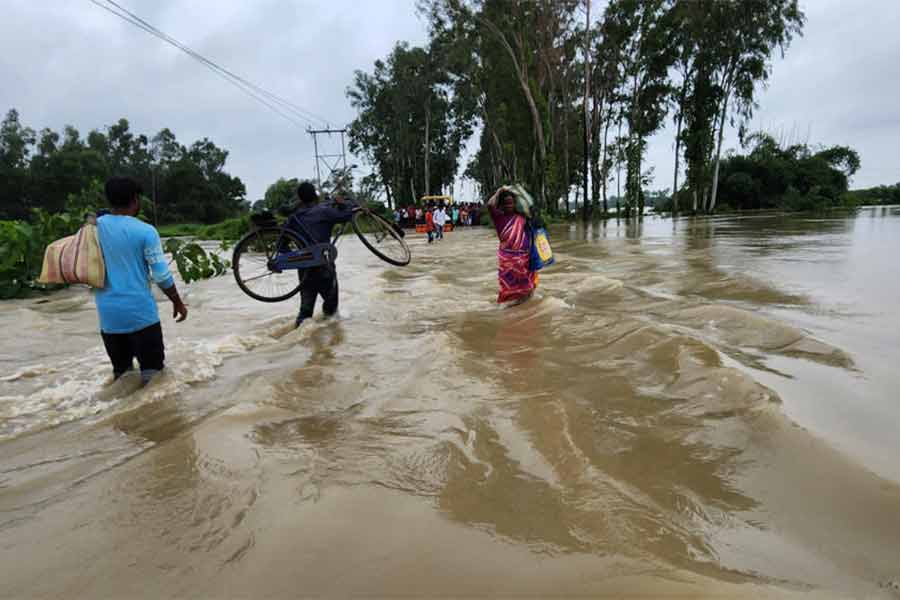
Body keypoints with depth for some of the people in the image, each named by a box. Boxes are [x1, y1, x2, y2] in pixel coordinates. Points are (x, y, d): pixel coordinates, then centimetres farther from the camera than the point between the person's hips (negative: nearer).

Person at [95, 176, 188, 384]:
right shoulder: (145, 232, -11)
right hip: (140, 312, -5)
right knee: (152, 368, 5)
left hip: (108, 313, 5)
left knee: (120, 370, 17)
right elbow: (161, 276, -10)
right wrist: (178, 303, 2)